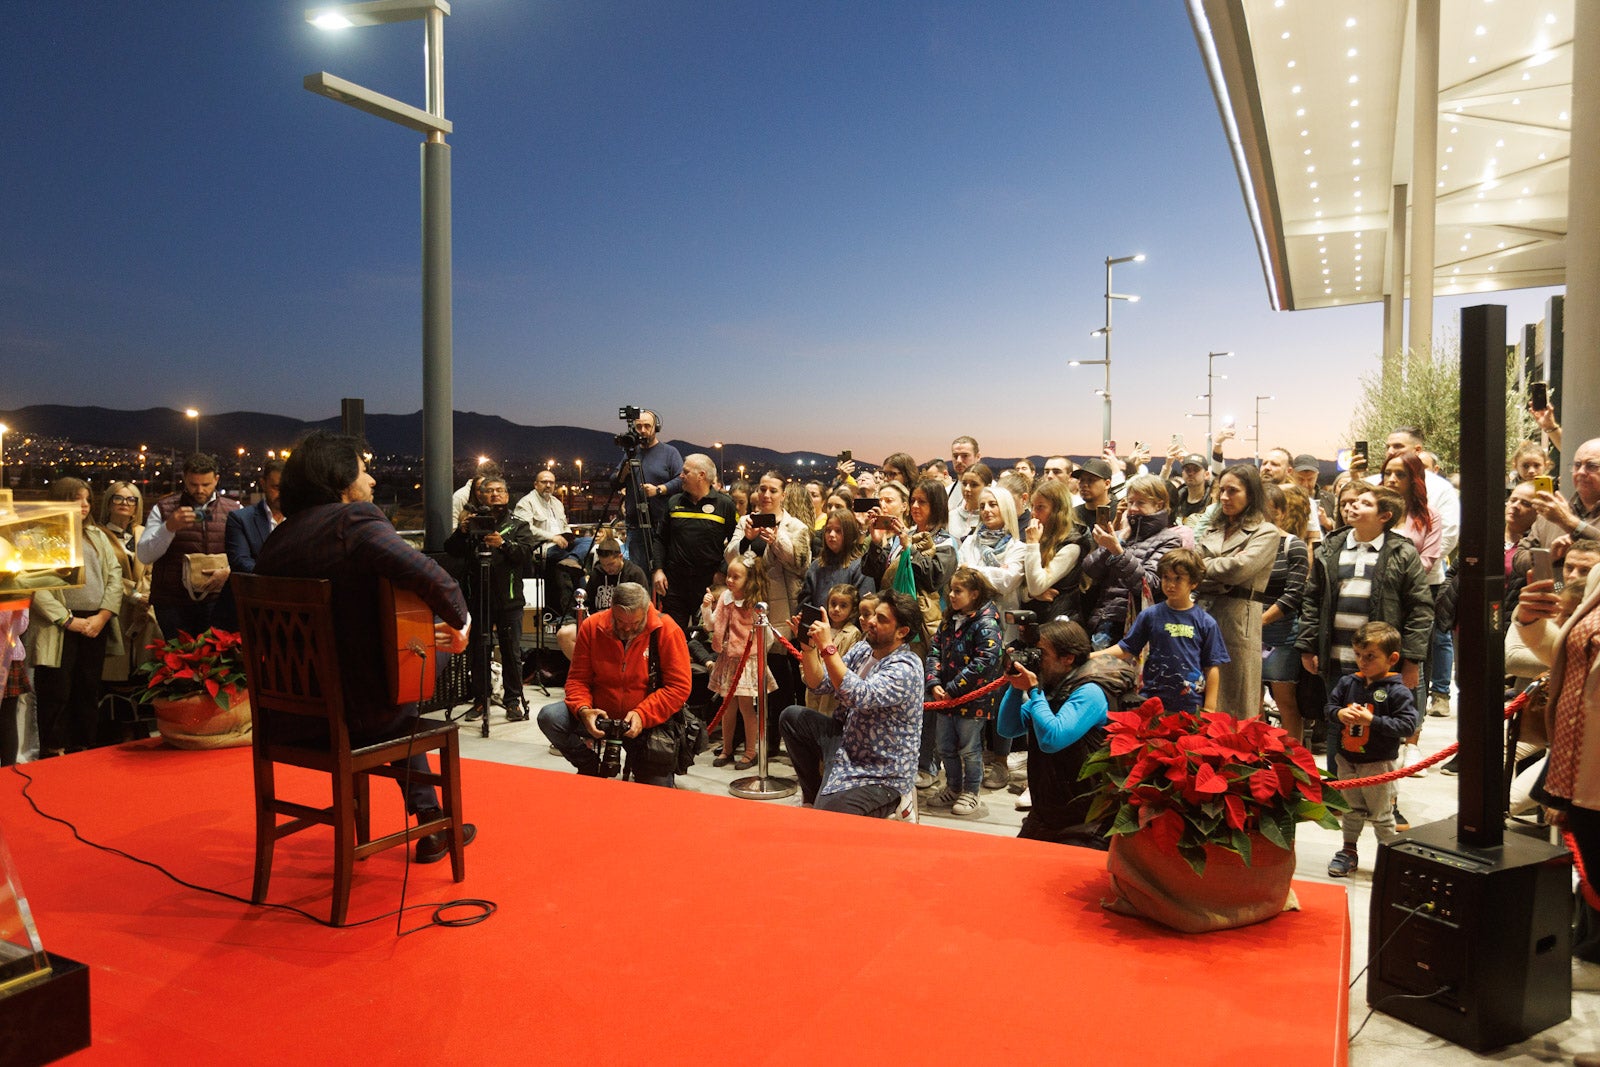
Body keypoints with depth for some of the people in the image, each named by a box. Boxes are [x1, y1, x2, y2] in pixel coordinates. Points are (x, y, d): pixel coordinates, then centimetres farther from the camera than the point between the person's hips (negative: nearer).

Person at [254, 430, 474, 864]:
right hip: (351, 713, -6)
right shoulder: (356, 520, -16)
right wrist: (458, 619, -11)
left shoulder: (277, 539, 6)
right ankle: (432, 827, 34)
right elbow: (429, 578, -32)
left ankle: (429, 823, 40)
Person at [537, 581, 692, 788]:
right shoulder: (591, 626, -6)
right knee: (549, 717, -22)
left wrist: (642, 715, -25)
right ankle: (590, 767, 4)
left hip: (646, 724, -2)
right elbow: (577, 679, -1)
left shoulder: (667, 631, -14)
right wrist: (583, 709, -22)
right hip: (600, 714, 2)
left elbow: (678, 687, -14)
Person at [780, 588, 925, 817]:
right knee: (792, 716, 3)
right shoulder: (864, 649, 4)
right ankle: (814, 794, 16)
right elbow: (819, 683, 5)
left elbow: (859, 696, -36)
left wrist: (827, 647, -34)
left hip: (881, 776, -8)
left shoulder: (905, 669, -21)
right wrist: (809, 644, -10)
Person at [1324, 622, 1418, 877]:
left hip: (1379, 764, -5)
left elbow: (1407, 725, -19)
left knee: (1381, 814, 9)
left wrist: (1372, 720, -25)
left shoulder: (1397, 691, -14)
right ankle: (1348, 851, 32)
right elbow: (1330, 706, 7)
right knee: (1351, 810, 18)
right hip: (1346, 760, 5)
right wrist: (1339, 714, -15)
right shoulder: (1348, 683, 0)